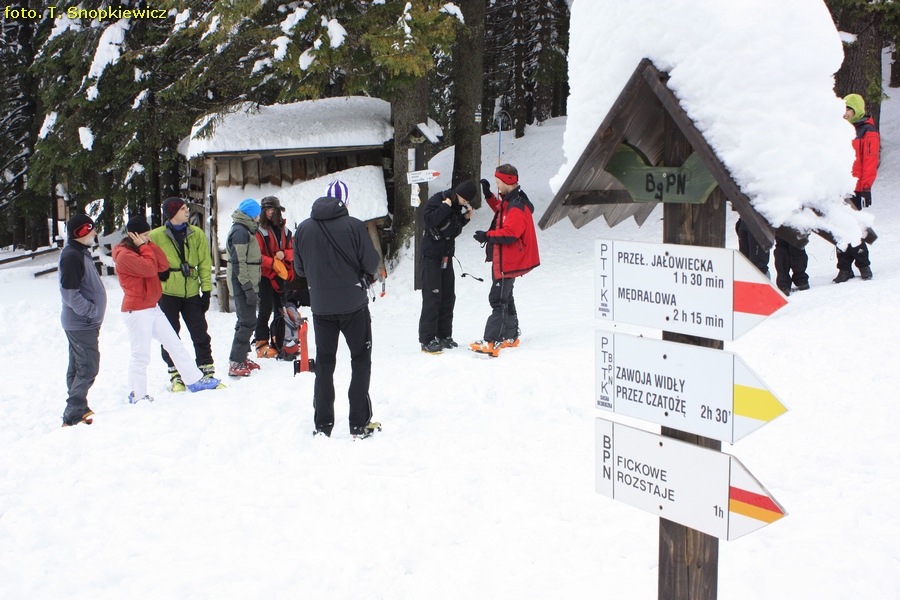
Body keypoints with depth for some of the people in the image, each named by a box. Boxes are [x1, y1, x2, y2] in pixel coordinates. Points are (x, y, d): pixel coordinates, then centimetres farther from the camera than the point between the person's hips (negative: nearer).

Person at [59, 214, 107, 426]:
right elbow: (70, 293, -24)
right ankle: (73, 416, -6)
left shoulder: (81, 253, 14)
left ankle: (78, 409, 25)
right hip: (82, 324, -10)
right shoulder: (72, 256, -19)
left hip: (83, 323, 10)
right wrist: (92, 310, -19)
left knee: (77, 368, 16)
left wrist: (93, 311, 14)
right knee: (88, 368, -9)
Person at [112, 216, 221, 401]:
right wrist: (144, 246, -13)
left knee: (175, 344, 11)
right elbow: (149, 268, -25)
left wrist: (149, 244, -3)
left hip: (153, 308, 9)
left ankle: (195, 380, 18)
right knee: (141, 355, -3)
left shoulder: (144, 248, 14)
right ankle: (137, 396, 8)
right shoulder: (124, 254, -15)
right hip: (137, 311, -9)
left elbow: (163, 265, 3)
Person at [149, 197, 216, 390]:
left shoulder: (197, 234, 5)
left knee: (200, 333, 1)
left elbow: (205, 263, 5)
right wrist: (158, 273, -8)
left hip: (191, 293, 1)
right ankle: (176, 375, 14)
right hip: (167, 293, -1)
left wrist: (206, 289, 0)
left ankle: (207, 370, 10)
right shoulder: (156, 236, -1)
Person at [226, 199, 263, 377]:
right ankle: (236, 363, -9)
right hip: (242, 286, -11)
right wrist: (248, 288, -23)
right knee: (248, 323, -11)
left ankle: (241, 358, 26)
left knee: (245, 322, 16)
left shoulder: (244, 230, 18)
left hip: (247, 285, 11)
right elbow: (239, 263, -21)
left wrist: (253, 287, 22)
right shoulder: (240, 231, -15)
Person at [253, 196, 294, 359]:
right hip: (266, 276, -6)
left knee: (281, 311, 10)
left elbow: (291, 250, 14)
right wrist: (273, 263, -22)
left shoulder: (284, 230, 12)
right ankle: (262, 344, 4)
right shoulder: (260, 230, -6)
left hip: (282, 276, 6)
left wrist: (284, 254, -7)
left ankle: (277, 345, 19)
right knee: (265, 311, -2)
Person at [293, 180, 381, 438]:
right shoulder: (353, 226, -14)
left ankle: (322, 425, 15)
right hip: (353, 304, -3)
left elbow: (299, 269, 6)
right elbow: (371, 263, -10)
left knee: (324, 363, 13)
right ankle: (360, 424, 7)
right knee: (361, 360, 9)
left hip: (320, 307, 3)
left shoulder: (303, 229, -1)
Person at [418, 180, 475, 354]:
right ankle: (427, 340, -6)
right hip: (431, 255, -8)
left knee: (448, 297, 10)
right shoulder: (437, 200, -14)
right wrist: (446, 207, -27)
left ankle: (444, 336, 19)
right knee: (432, 297, -9)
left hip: (447, 256, 8)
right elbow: (428, 220, -29)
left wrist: (465, 218, 1)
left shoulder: (458, 206, 9)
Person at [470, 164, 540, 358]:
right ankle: (510, 337, 29)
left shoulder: (517, 207, -21)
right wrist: (489, 196, 21)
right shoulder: (509, 201, 12)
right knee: (505, 298, 19)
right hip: (503, 260, 11)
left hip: (507, 262, -11)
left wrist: (487, 236, -20)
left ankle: (491, 342, -16)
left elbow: (509, 234, -28)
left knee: (498, 299, -13)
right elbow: (500, 210, 33)